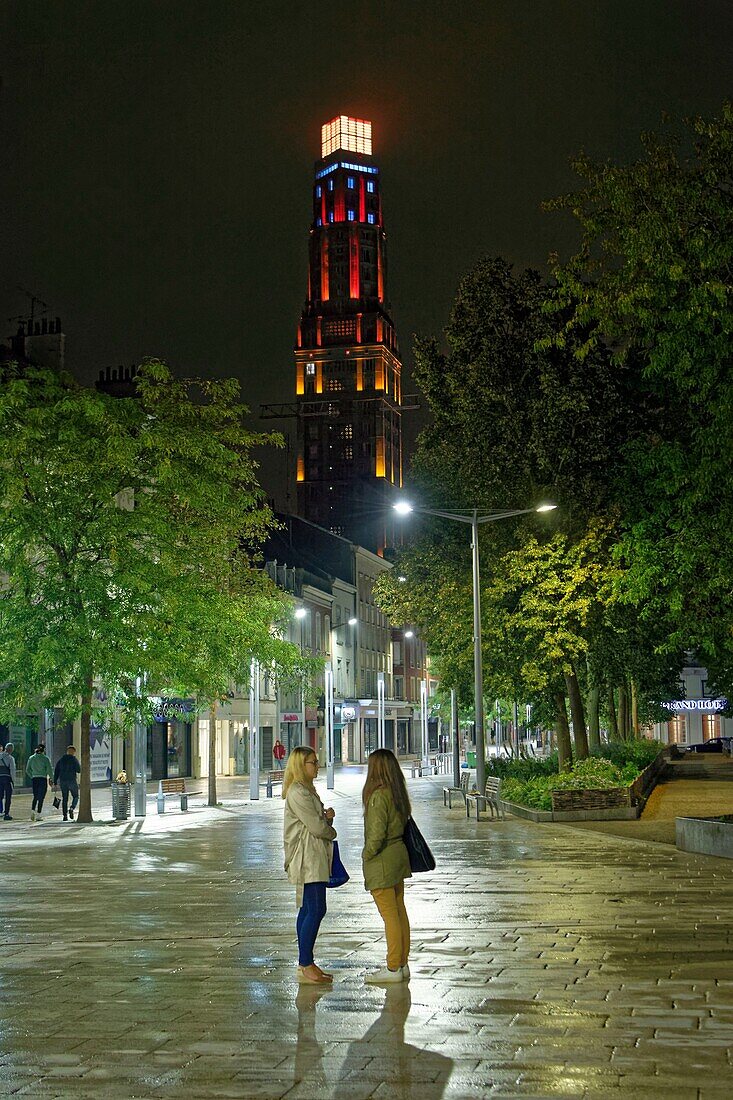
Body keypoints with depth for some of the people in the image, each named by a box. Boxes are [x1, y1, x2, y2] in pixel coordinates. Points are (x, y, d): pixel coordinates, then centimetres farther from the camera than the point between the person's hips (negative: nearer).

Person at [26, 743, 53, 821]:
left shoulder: (31, 758, 6)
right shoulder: (45, 759, -6)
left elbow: (27, 770, 9)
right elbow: (49, 770, -9)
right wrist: (52, 779, 2)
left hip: (34, 779, 4)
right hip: (43, 779, -4)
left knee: (35, 797, 16)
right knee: (41, 798, 2)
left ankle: (33, 811, -4)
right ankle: (38, 815, 0)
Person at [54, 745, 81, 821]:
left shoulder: (60, 760, 8)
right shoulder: (74, 759, -6)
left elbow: (56, 772, 7)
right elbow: (79, 770, -10)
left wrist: (55, 783, 9)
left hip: (63, 781, 4)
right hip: (72, 781, -4)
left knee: (64, 799, 9)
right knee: (75, 797, 12)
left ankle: (65, 816, 3)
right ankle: (72, 809, -13)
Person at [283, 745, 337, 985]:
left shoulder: (306, 790, 17)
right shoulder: (297, 793, -17)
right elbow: (317, 827, -19)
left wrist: (326, 816, -1)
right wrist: (331, 831, 2)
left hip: (314, 858, 10)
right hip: (308, 859, -10)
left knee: (308, 910, 12)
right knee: (315, 911, -11)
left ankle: (306, 963, 17)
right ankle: (305, 967, -7)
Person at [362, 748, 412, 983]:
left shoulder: (379, 795, -20)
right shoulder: (398, 793, 6)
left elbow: (377, 834, -22)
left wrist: (367, 855, -7)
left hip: (382, 860, -9)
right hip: (399, 854, 9)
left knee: (390, 915, -3)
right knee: (399, 911, 13)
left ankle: (393, 968, 3)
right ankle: (402, 964, 20)